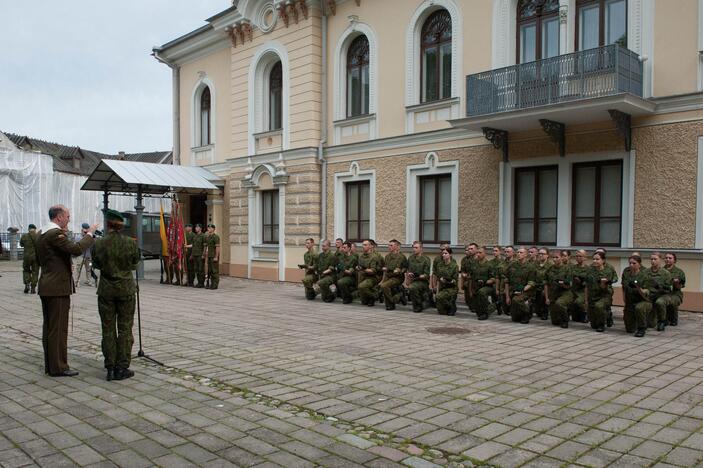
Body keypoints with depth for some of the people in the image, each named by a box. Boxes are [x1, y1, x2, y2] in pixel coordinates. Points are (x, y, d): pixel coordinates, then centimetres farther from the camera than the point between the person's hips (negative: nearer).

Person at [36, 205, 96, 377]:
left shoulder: (42, 234, 13)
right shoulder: (56, 233, -17)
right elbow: (76, 249, -27)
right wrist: (89, 234, -14)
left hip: (46, 287, 10)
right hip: (58, 287, -10)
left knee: (49, 327, 14)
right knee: (59, 328, -4)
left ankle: (50, 364, 22)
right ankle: (58, 367, 1)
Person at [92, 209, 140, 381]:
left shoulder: (98, 244, -9)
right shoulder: (131, 243, -10)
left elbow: (96, 264, 5)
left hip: (106, 290, 1)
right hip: (126, 289, -1)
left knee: (108, 330, 9)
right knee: (125, 328, 7)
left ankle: (110, 368, 12)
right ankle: (122, 368, 8)